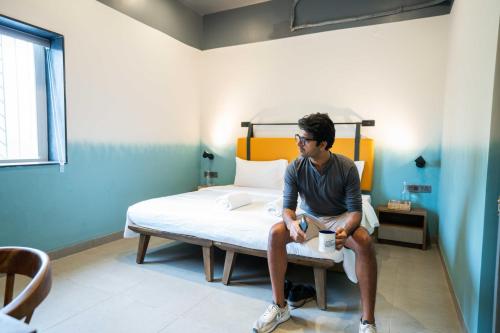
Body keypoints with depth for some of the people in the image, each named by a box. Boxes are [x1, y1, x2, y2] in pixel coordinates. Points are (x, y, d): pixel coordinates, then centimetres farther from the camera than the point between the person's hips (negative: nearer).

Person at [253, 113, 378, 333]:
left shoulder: (347, 167, -20)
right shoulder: (294, 169, -15)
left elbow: (355, 210, -18)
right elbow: (288, 207, -16)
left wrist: (345, 230, -42)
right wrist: (291, 223, -41)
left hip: (339, 218, -1)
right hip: (310, 217, 2)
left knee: (364, 242, -33)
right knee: (276, 233, -26)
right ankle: (279, 306, -13)